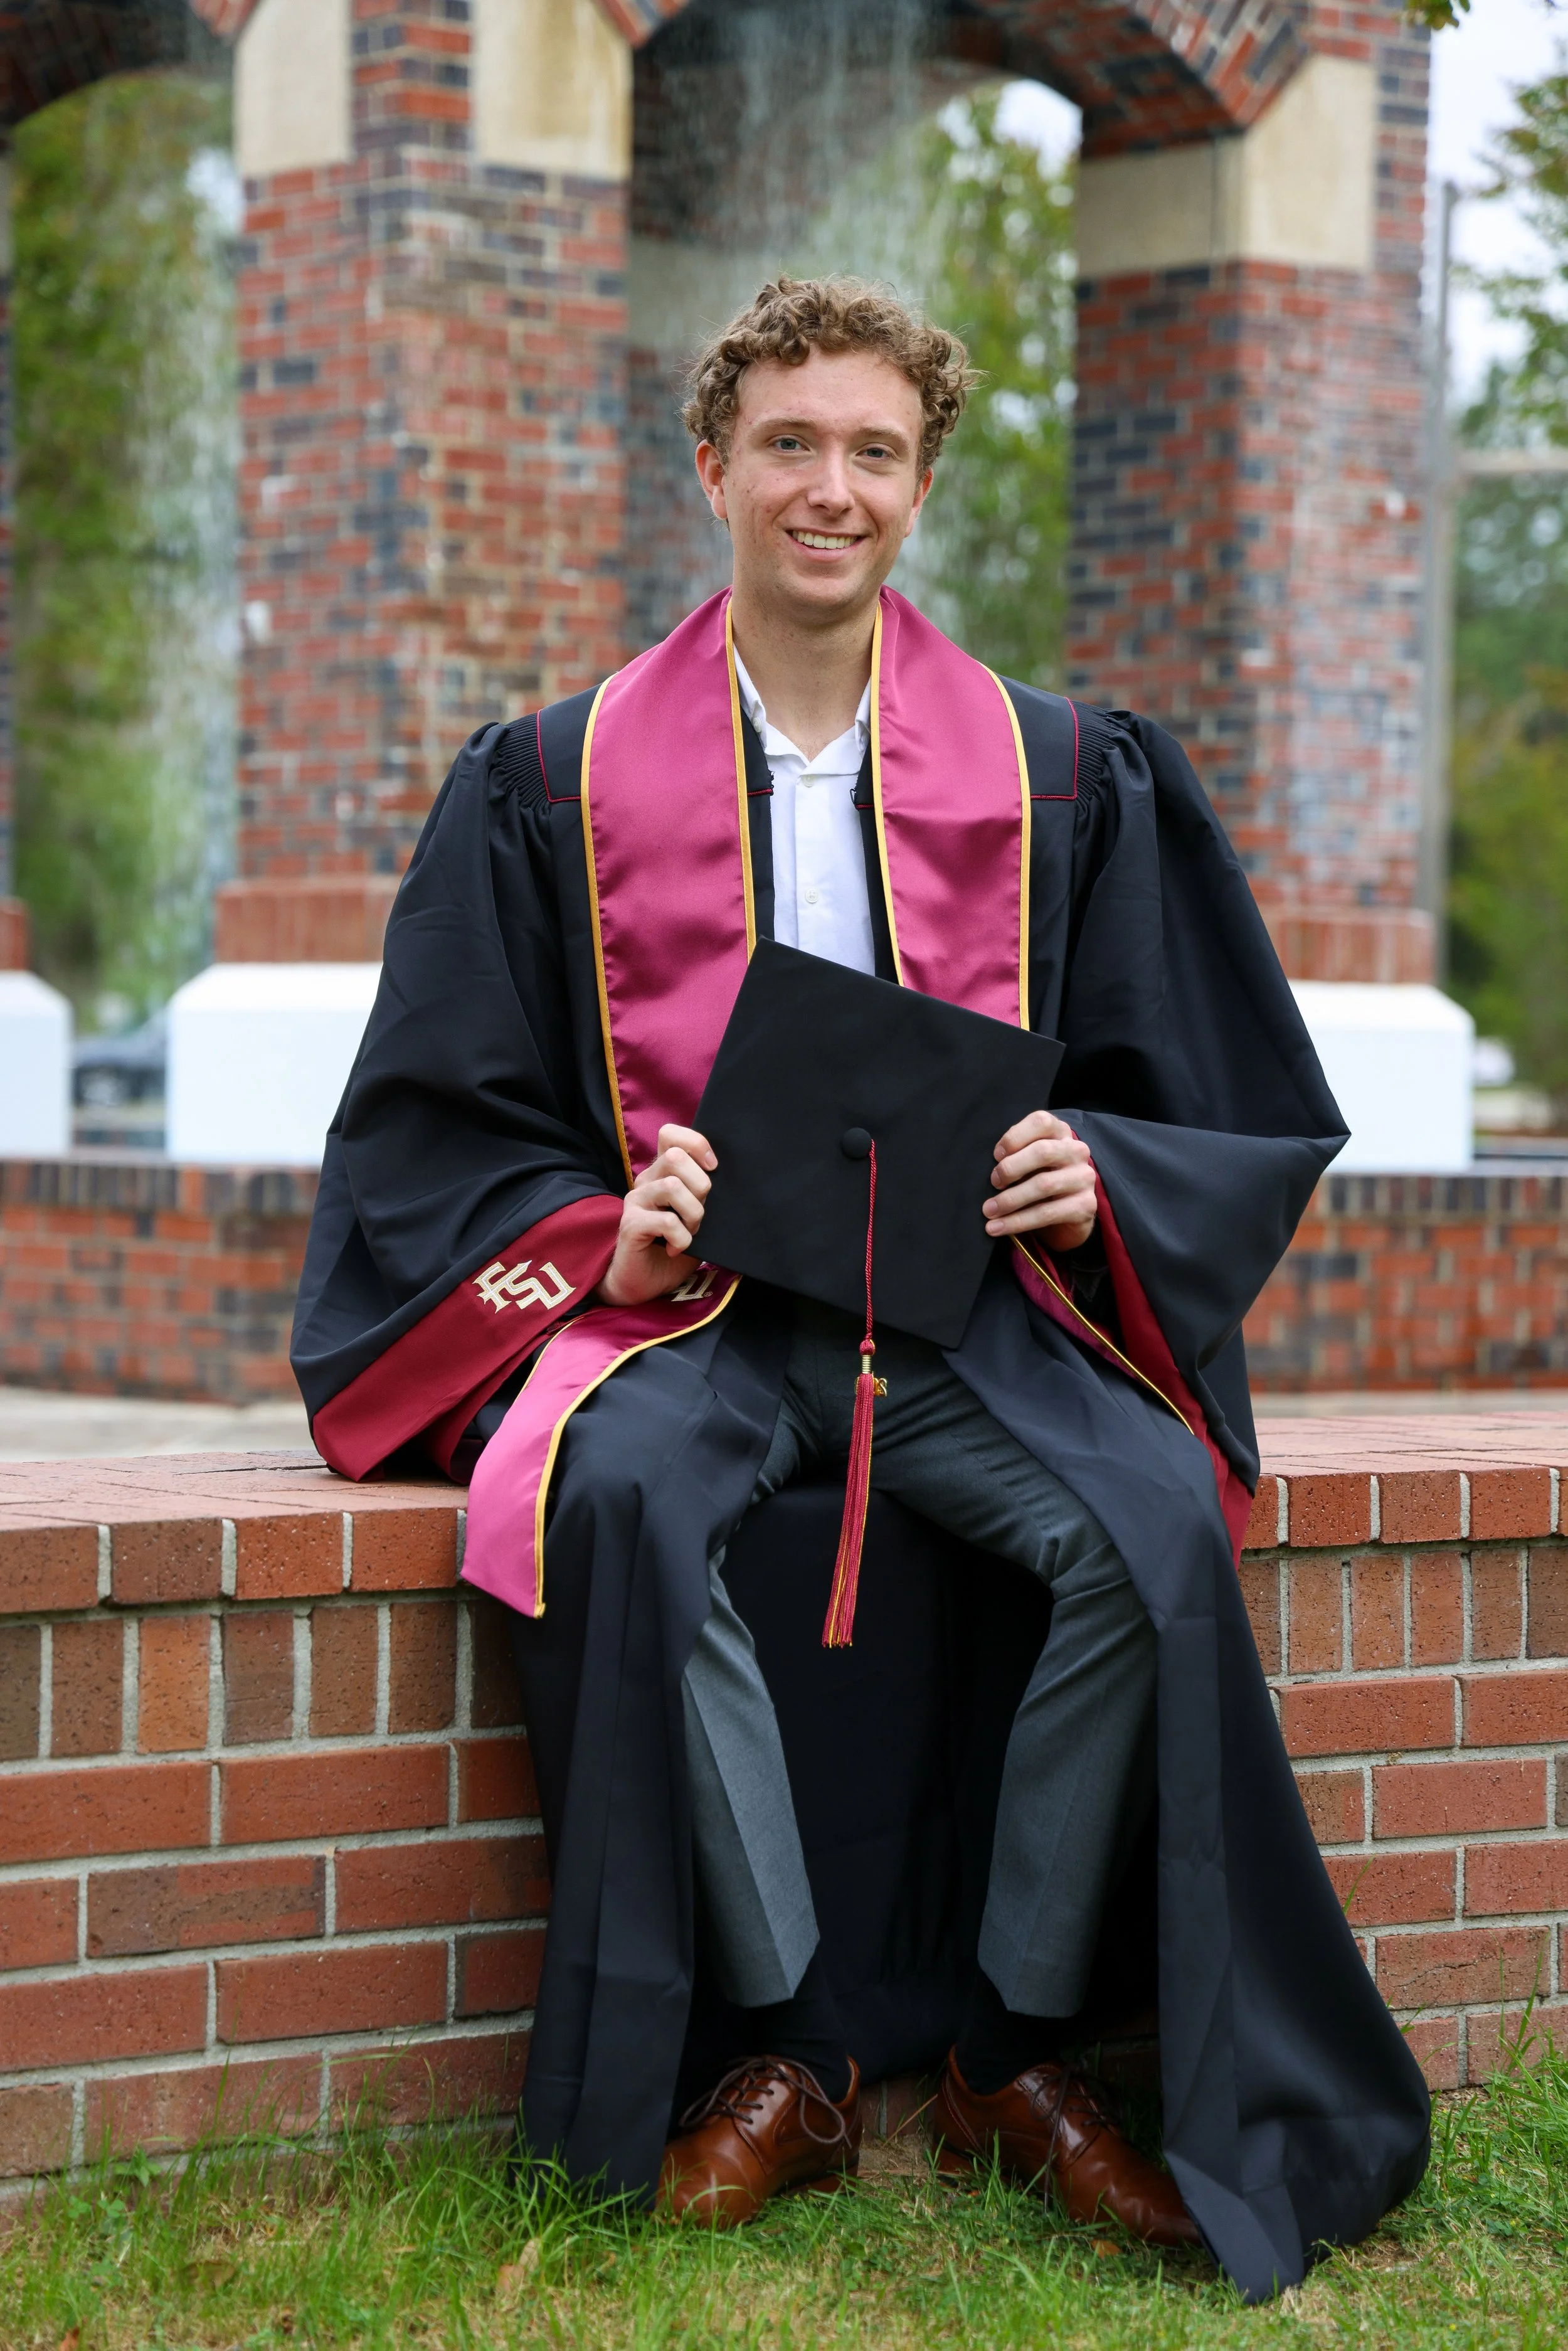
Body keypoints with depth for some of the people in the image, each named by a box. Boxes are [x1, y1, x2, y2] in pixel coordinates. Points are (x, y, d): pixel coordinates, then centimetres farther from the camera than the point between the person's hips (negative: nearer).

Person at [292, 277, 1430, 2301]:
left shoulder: (1063, 779, 10)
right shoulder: (557, 780, 8)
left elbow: (1213, 1111, 13)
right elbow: (441, 1125, 8)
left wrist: (1090, 1179, -10)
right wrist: (603, 1235, -12)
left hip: (970, 1301, 1)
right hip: (682, 1306, -1)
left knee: (1149, 1521, -30)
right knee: (622, 1496, -36)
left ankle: (1016, 2054, -14)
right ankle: (778, 2054, -24)